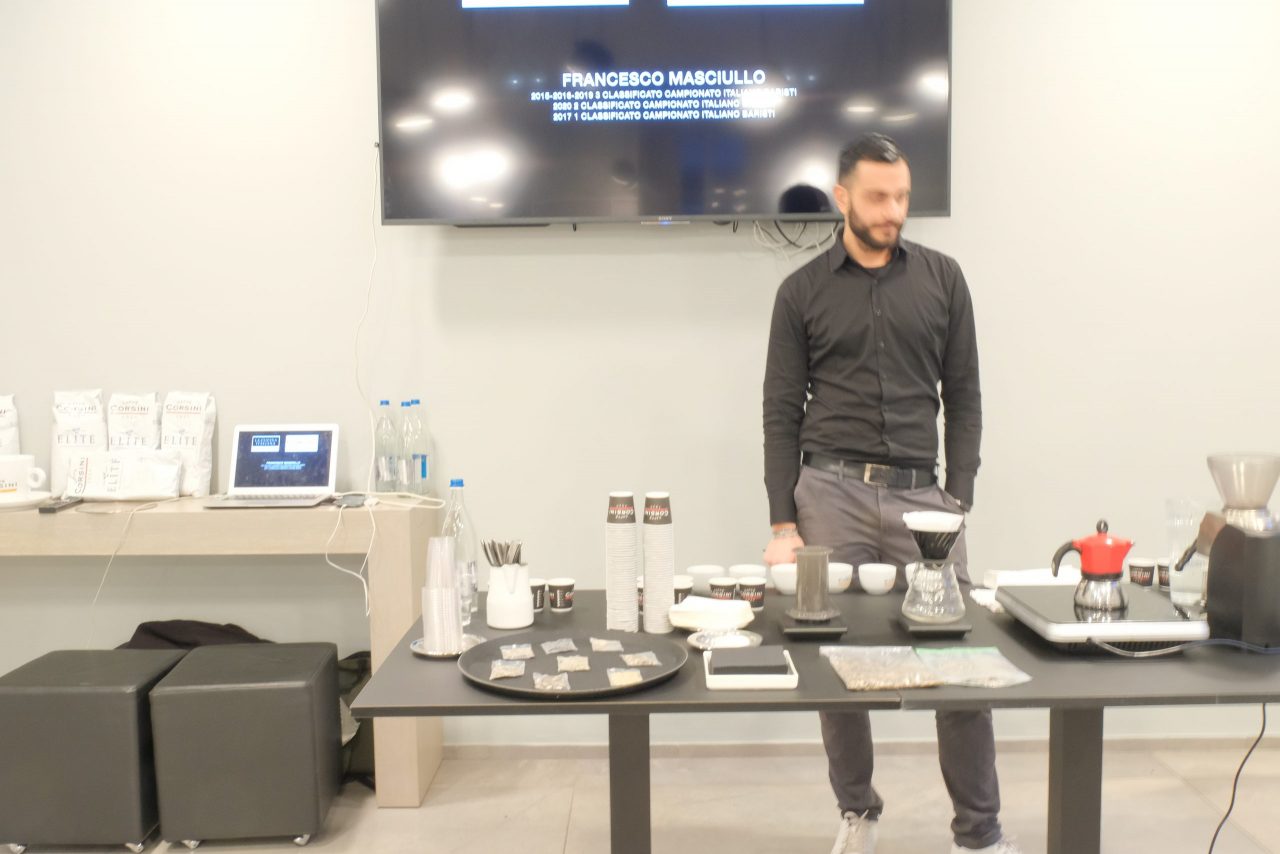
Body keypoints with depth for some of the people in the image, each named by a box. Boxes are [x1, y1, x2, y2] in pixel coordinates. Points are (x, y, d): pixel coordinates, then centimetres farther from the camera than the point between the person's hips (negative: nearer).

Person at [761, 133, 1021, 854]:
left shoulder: (942, 278, 8)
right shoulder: (804, 292, 6)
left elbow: (963, 397, 9)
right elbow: (782, 413, 4)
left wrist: (959, 500, -1)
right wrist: (784, 524, -2)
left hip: (921, 493, 1)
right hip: (832, 494, 0)